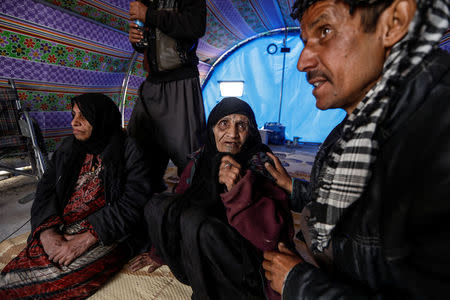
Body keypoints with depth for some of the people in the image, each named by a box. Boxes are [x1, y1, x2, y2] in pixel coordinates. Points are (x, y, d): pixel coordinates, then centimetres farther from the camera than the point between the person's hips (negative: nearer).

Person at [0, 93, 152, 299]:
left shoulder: (129, 151, -7)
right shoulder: (67, 149, 12)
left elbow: (133, 203, -14)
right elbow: (45, 192, 8)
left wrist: (88, 239, -20)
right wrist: (47, 232, -10)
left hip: (107, 236, -5)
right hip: (58, 234, 5)